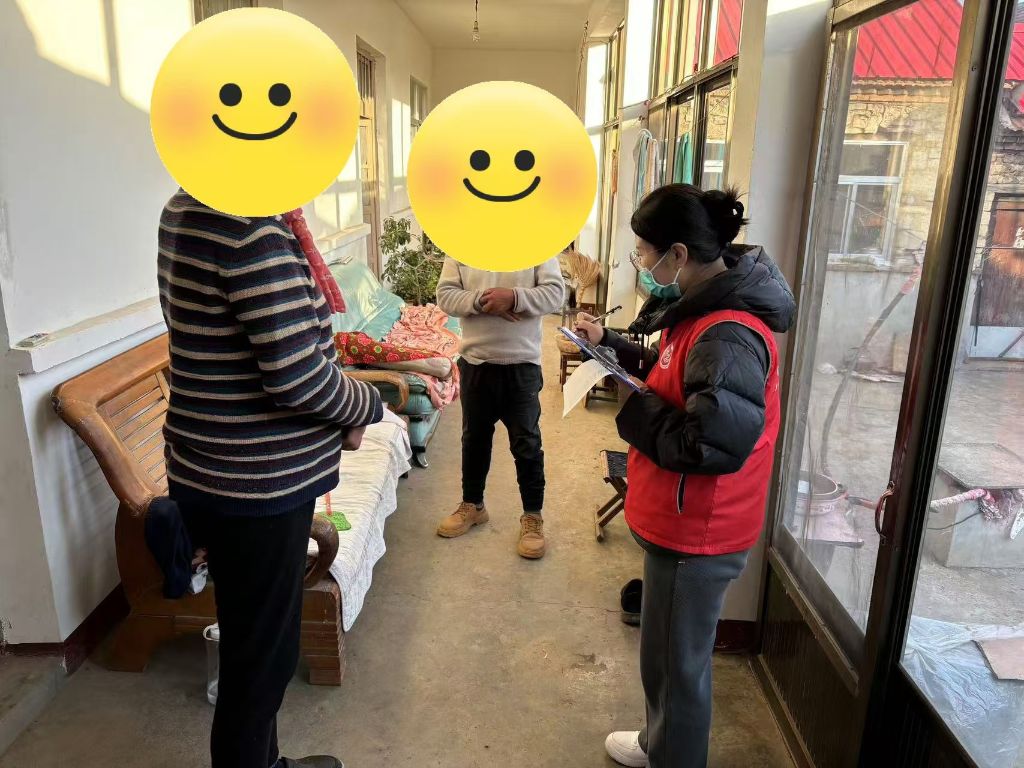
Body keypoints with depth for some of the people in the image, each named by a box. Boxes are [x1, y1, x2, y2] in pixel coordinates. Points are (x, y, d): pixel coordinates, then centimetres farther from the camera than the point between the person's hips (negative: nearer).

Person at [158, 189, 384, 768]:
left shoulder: (187, 208, 7)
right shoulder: (249, 222, -23)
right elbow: (297, 376, -26)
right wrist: (367, 404, -7)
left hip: (218, 474, 10)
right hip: (256, 485, -10)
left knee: (256, 641, 25)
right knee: (262, 654, 10)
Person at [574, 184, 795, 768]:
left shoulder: (728, 336, -28)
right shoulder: (708, 307, 5)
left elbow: (712, 446, -33)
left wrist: (633, 409, -20)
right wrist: (609, 344, 11)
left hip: (696, 533, -10)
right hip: (681, 521, 10)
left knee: (676, 661, 12)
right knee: (668, 651, 28)